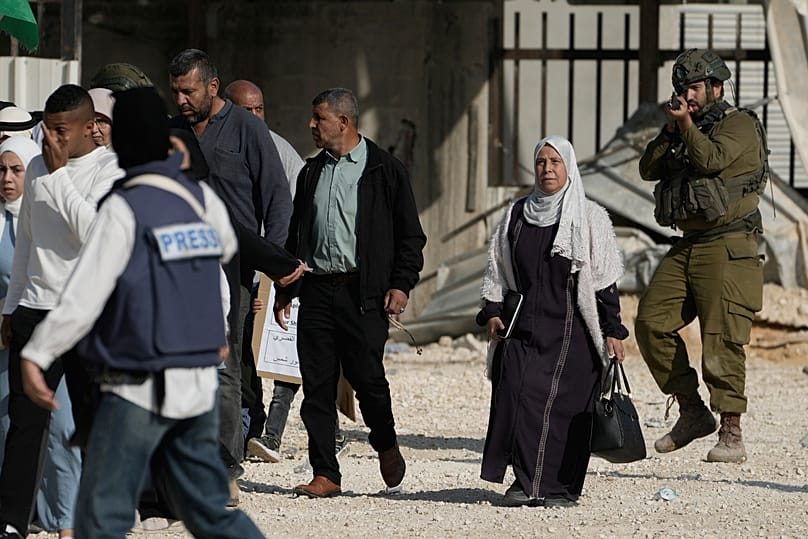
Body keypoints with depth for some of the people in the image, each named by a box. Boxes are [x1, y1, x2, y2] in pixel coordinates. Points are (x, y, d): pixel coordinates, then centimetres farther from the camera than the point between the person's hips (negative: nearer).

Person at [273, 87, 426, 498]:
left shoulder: (385, 171, 0)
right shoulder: (312, 172, 16)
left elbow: (411, 235, 1)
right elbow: (294, 234, 22)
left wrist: (401, 284, -9)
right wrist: (284, 288, 15)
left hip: (363, 292, -5)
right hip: (316, 290, 5)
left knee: (367, 377, -7)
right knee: (317, 384, 0)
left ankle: (386, 444, 21)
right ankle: (325, 475, 4)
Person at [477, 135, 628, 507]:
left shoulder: (590, 218, 3)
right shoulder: (516, 216, 14)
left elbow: (604, 280, 1)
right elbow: (498, 268, 19)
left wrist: (612, 330, -3)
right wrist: (492, 311, 6)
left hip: (570, 328, -3)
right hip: (524, 327, 3)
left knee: (560, 403, -8)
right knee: (516, 396, -11)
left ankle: (561, 487, -2)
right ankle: (526, 482, -7)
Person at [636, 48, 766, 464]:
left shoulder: (739, 125, -3)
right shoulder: (684, 131, 20)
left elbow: (711, 160, -20)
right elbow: (649, 169, 12)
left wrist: (687, 125, -8)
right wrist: (670, 130, 0)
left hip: (727, 248, -8)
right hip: (686, 248, 8)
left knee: (722, 338, -12)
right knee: (651, 322, -1)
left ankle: (731, 434, -10)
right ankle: (692, 412, 9)